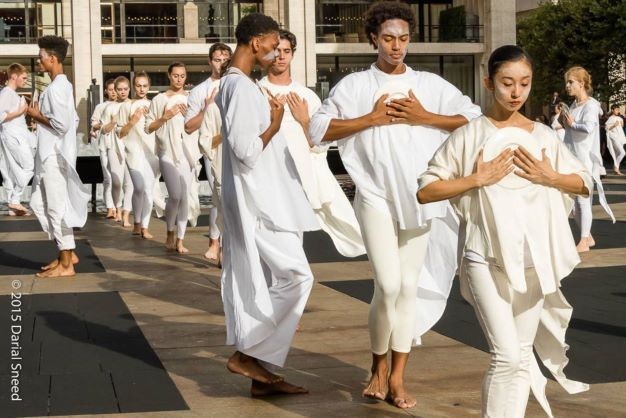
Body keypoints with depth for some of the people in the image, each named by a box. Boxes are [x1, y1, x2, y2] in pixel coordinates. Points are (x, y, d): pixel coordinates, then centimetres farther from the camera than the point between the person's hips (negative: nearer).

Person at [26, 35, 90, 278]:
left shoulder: (56, 87, -17)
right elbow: (73, 120, 18)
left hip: (54, 157, -10)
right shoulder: (63, 85, 14)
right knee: (40, 204, 16)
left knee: (57, 208, -4)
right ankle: (67, 253, 23)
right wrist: (41, 115, 12)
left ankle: (65, 265, 3)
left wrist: (37, 115, -10)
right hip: (51, 155, 10)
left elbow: (61, 124, -23)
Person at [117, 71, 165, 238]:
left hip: (151, 152, 3)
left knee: (149, 189, -1)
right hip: (135, 151, -3)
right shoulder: (126, 106, 5)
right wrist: (132, 122, -10)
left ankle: (144, 227, 4)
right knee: (140, 188, -13)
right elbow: (120, 133, 5)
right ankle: (137, 224, 3)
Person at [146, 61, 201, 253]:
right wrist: (165, 117, -10)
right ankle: (170, 234, 10)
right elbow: (148, 127, 4)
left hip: (188, 152, 3)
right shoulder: (160, 99, 4)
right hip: (168, 152, -3)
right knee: (175, 195, -13)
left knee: (185, 196, 1)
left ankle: (180, 240, 9)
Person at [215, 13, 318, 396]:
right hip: (258, 202, -10)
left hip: (262, 199, 10)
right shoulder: (240, 87, -16)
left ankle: (262, 373, 12)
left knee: (262, 285, 9)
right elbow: (247, 151, -22)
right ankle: (247, 354, -3)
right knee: (295, 277, -9)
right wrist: (275, 125, -10)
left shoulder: (240, 84, 15)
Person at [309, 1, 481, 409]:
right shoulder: (355, 85, 3)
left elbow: (475, 119, 2)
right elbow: (319, 129, -4)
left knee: (410, 286, 5)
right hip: (376, 196, -2)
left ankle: (398, 376, 15)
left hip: (420, 198, 3)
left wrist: (425, 117, -8)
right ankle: (379, 366, 13)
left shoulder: (431, 84, 7)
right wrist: (370, 119, -11)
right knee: (389, 285, -11)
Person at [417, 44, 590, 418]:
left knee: (523, 355, 13)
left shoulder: (543, 135, 7)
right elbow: (426, 191, -5)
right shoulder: (470, 135, -3)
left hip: (533, 262, 4)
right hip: (486, 260, -4)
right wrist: (478, 180, -15)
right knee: (508, 356, -14)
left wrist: (549, 177, -4)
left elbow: (584, 182, 15)